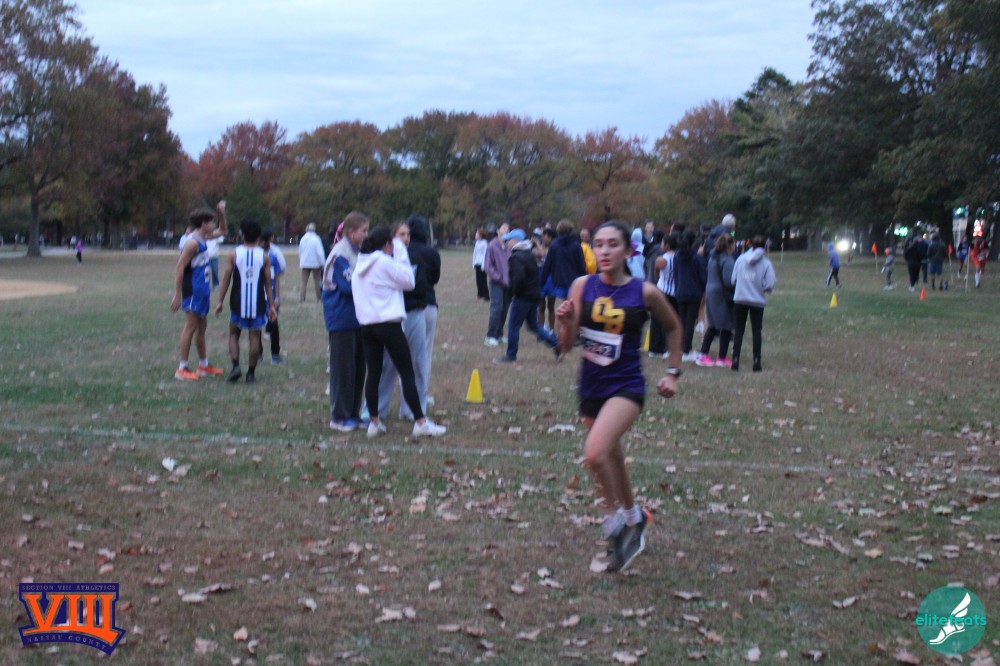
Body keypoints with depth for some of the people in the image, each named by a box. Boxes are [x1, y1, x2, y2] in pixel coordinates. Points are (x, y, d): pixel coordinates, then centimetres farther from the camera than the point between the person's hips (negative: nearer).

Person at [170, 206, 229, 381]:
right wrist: (177, 295, -22)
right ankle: (182, 369, -3)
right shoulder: (192, 242, -17)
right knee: (190, 327, -7)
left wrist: (222, 214, 14)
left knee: (202, 327, 16)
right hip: (193, 292, -10)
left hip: (202, 291, 10)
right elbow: (179, 268, -20)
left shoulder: (202, 239, 11)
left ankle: (204, 365, 26)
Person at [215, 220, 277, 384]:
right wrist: (271, 305, 4)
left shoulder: (235, 254, -1)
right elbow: (268, 283, -1)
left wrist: (221, 301, 4)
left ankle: (236, 366, -4)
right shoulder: (264, 256, -1)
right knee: (254, 336, 7)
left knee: (234, 334, 14)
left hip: (238, 303, 0)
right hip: (258, 303, 0)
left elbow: (226, 279, -2)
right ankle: (251, 373, 8)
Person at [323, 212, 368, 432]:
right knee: (343, 368, -2)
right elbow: (348, 285, -21)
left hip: (357, 318, 8)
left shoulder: (358, 252, 11)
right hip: (342, 320, -8)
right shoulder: (340, 254, -15)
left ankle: (353, 414, 19)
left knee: (358, 368, 11)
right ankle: (339, 416, 7)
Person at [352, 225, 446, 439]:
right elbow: (408, 281, -4)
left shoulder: (360, 265, 11)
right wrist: (401, 254, 2)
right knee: (407, 373, -1)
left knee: (373, 373, 10)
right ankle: (420, 423, 0)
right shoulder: (385, 262, -10)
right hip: (388, 323, -7)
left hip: (366, 324, 7)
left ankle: (374, 422, 13)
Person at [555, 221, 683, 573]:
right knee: (611, 459, 19)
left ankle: (615, 518, -1)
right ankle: (633, 518, 44)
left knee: (595, 454, -26)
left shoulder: (644, 292, -9)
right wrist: (566, 322, -21)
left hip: (626, 387, -4)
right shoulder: (582, 286, -3)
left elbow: (673, 327, 9)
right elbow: (567, 345, -2)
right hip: (591, 387, 4)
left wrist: (673, 372, 6)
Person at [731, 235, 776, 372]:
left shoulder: (740, 259, -1)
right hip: (757, 300, -1)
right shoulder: (766, 263, -7)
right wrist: (762, 288, 9)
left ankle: (735, 360, 2)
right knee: (757, 331, 9)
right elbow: (770, 285, -12)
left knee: (739, 330, 9)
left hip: (740, 299, 1)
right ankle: (756, 362, 7)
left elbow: (733, 279, 0)